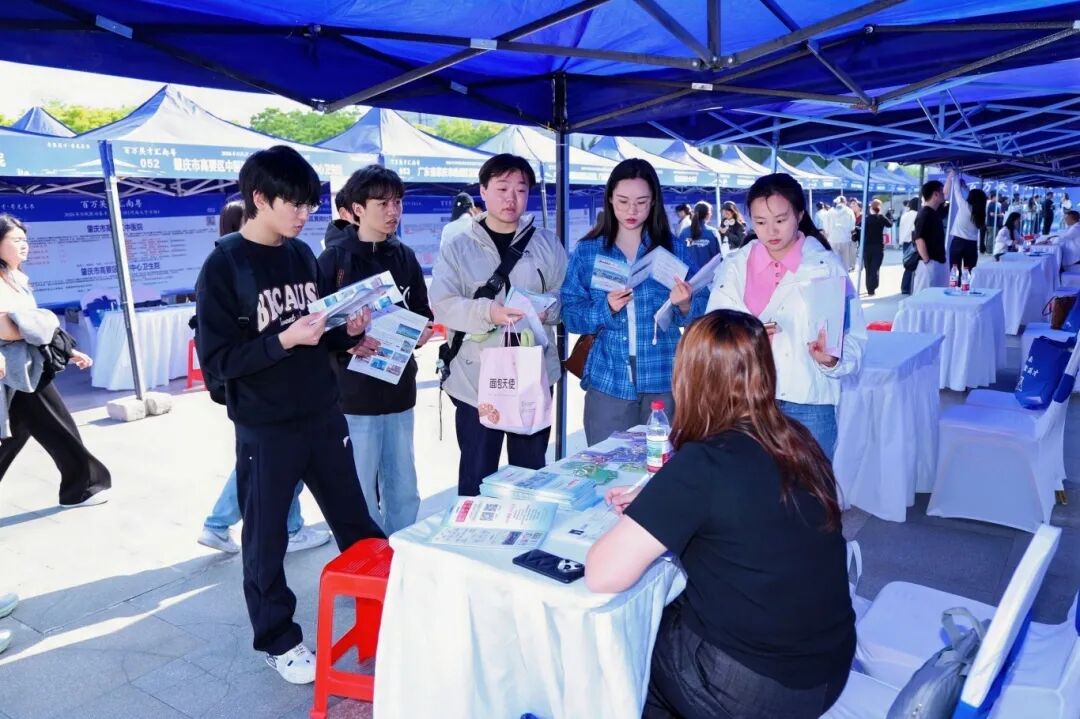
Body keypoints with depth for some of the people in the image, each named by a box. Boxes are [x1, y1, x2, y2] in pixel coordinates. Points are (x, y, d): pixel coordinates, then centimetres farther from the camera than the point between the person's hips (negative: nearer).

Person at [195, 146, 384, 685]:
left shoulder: (303, 255, 6)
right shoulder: (223, 267, -11)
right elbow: (216, 359, -15)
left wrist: (348, 331, -6)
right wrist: (285, 339, -25)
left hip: (324, 416, 5)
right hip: (266, 429, -5)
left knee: (355, 521, 17)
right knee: (267, 540, 11)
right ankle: (278, 640, 31)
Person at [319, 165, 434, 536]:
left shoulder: (405, 256, 10)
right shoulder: (335, 258, -6)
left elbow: (422, 314, 15)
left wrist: (422, 333, -6)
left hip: (399, 389, 5)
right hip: (352, 392, -5)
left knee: (404, 492, 14)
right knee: (360, 495, 3)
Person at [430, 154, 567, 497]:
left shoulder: (547, 243, 8)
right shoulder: (457, 246, 1)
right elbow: (442, 305, -8)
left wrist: (545, 309, -17)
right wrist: (488, 311, -25)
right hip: (476, 379, -2)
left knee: (531, 471, 16)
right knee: (477, 475, 7)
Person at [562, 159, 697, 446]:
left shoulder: (674, 249, 3)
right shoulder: (587, 251, 3)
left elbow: (696, 318, 5)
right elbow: (571, 315, 0)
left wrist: (684, 306, -16)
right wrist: (607, 308, -17)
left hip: (663, 379, 0)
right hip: (608, 380, 0)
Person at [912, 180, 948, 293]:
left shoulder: (935, 212, 13)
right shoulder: (924, 215, -14)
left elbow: (945, 194, 33)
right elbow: (919, 240, -22)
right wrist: (927, 261, -21)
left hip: (939, 263, 10)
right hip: (929, 264, -10)